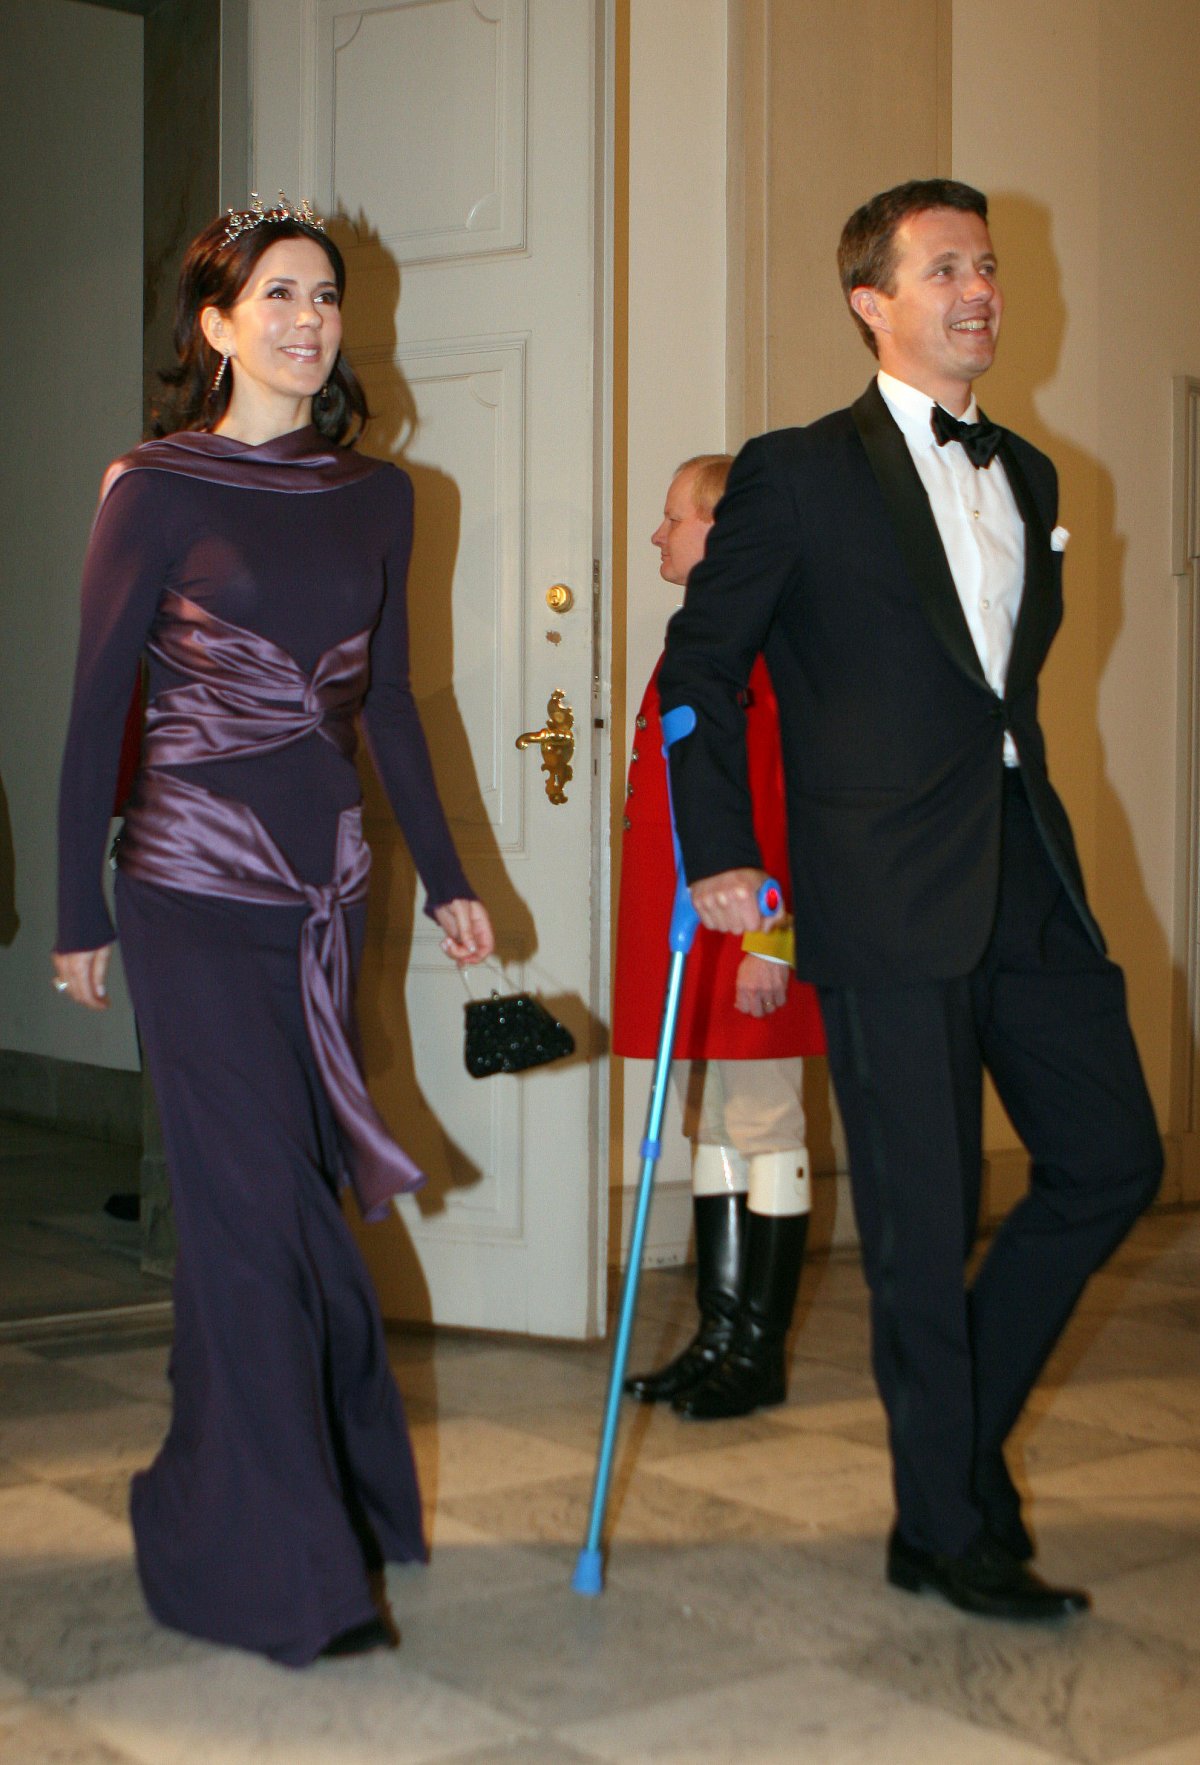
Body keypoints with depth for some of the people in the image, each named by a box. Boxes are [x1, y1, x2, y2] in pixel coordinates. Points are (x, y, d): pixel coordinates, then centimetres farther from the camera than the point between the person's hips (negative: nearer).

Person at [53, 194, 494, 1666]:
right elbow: (97, 709, -2)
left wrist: (444, 877, 16)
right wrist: (77, 911, -2)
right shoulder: (157, 490, -4)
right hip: (196, 892, -5)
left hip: (323, 891, 5)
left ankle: (214, 1520, 31)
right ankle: (282, 1572, 10)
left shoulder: (377, 495, 10)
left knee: (282, 1210, 11)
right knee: (253, 1217, -3)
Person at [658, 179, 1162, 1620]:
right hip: (886, 903, -6)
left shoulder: (1028, 478, 16)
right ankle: (948, 1529, 17)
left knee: (1112, 1159, 7)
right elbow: (698, 668, 0)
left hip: (1027, 884, 6)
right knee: (923, 1224, 1)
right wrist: (719, 856, -6)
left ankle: (958, 1431, 25)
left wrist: (1022, 818, 14)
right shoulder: (797, 475, -2)